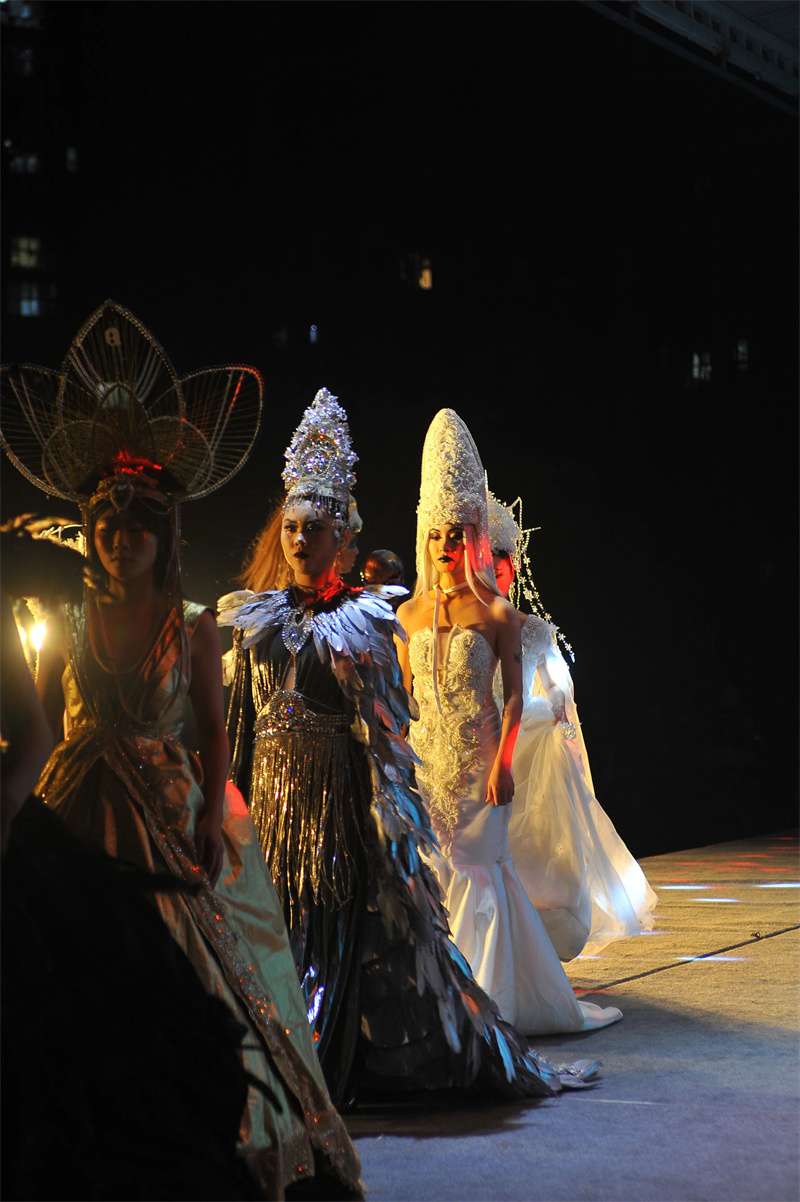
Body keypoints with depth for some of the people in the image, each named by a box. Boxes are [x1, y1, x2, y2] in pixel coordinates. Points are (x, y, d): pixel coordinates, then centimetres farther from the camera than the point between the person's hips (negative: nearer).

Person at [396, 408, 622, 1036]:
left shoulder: (496, 612, -4)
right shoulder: (411, 612, 7)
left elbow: (515, 695, -6)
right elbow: (404, 693, 12)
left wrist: (503, 760, -14)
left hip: (481, 754, -3)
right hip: (426, 754, 3)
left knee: (477, 866, -1)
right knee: (432, 866, 5)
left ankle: (487, 994, 9)